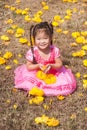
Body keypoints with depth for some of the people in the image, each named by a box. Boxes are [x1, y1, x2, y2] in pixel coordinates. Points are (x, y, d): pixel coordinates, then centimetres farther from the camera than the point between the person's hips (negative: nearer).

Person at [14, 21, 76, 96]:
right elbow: (28, 66, -10)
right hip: (37, 74, -1)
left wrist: (51, 66, -31)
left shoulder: (55, 50, -18)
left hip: (53, 74, 2)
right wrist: (38, 66, -29)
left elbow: (60, 64, -11)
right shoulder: (32, 52, -20)